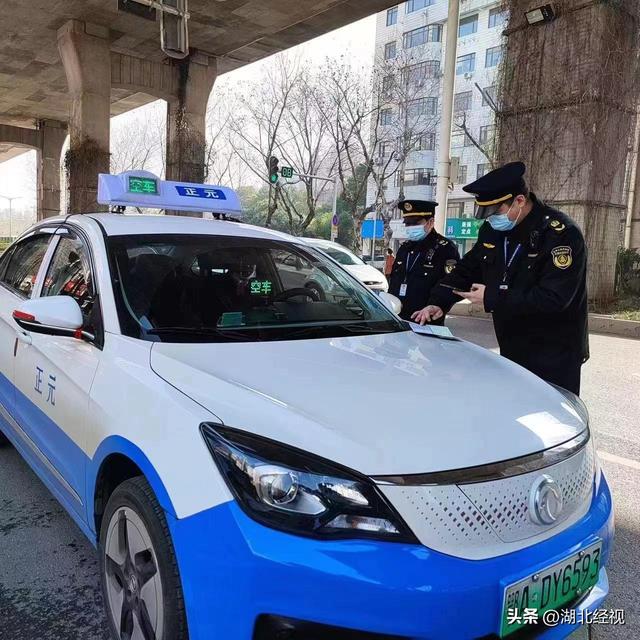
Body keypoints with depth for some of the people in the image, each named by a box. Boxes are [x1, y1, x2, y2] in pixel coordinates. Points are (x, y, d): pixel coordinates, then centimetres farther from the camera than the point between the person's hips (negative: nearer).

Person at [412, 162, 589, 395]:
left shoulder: (562, 234, -18)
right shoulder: (492, 230, 4)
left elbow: (554, 298, -25)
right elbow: (467, 269, 12)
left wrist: (492, 298, -23)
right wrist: (438, 303, -3)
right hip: (511, 352, 7)